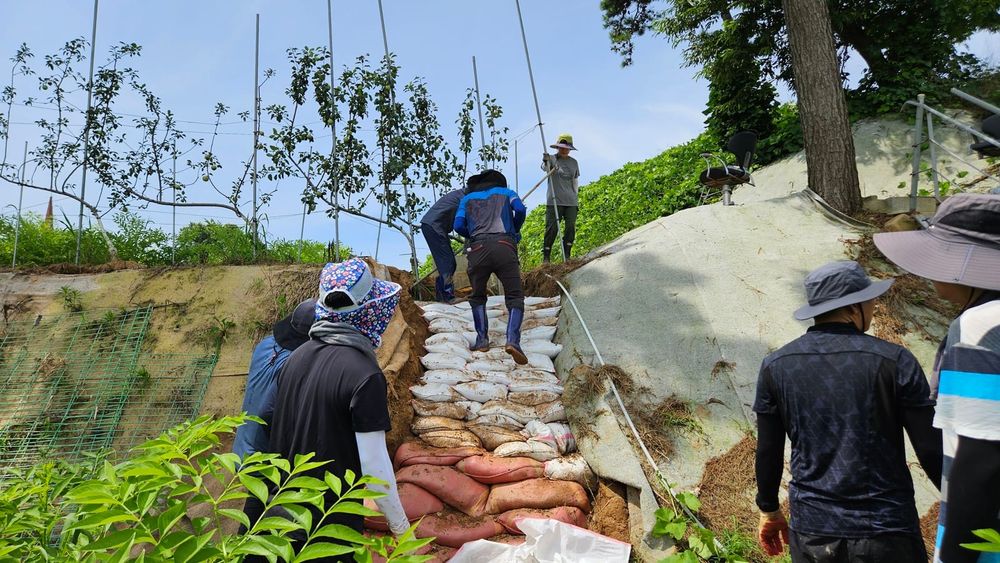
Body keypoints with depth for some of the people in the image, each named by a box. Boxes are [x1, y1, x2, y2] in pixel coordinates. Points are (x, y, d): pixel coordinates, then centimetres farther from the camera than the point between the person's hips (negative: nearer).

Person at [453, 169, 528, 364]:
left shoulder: (467, 198, 28)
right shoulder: (505, 191, 27)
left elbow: (459, 226, 13)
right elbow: (520, 210, 7)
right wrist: (515, 230, 24)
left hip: (478, 250, 1)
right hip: (504, 247, -1)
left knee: (477, 297, 19)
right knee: (515, 297, 0)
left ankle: (482, 339, 10)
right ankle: (512, 339, -20)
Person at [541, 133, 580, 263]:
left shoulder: (573, 162, 15)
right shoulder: (552, 158, 1)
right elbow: (545, 168, -21)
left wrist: (577, 200, 18)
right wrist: (546, 161, -44)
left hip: (571, 202, 4)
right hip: (554, 201, -4)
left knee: (571, 228, 0)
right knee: (552, 228, -6)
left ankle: (566, 257, 8)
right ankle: (546, 256, 1)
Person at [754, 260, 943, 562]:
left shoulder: (774, 366, -3)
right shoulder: (894, 361, -10)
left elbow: (768, 453, 2)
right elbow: (932, 452, -8)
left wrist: (769, 510, 16)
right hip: (886, 535, -2)